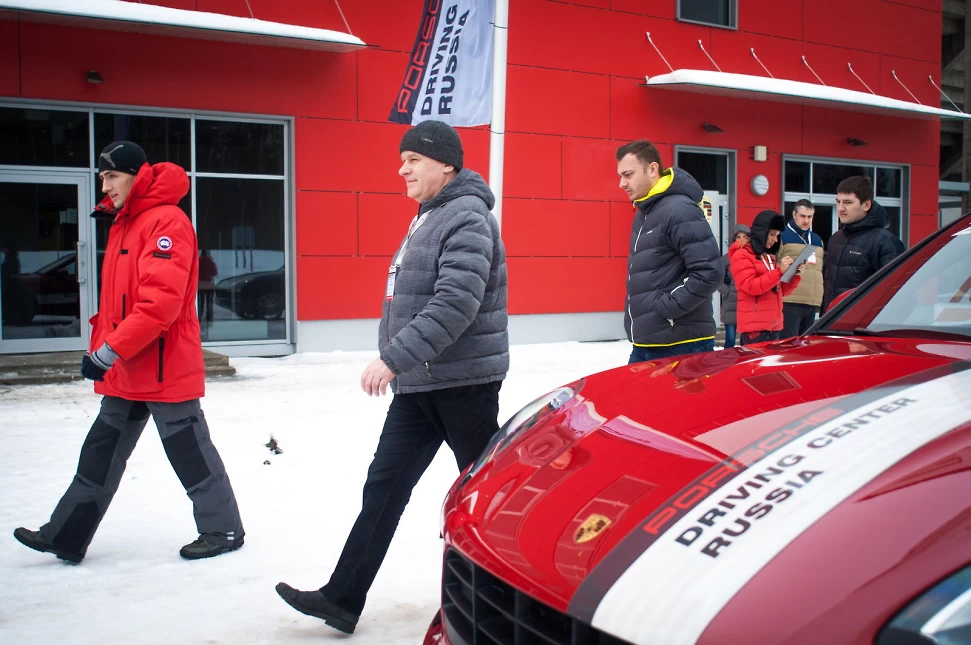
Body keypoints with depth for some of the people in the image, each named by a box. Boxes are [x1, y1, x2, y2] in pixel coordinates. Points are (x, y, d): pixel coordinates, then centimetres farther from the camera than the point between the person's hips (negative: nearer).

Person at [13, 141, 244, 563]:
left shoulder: (167, 221, -15)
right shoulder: (122, 224, 16)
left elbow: (162, 301, -25)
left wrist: (110, 351, -22)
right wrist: (100, 349, 13)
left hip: (163, 367, -9)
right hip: (124, 370, 9)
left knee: (190, 453, 2)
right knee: (100, 454, 14)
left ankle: (223, 530, 18)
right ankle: (66, 537, 22)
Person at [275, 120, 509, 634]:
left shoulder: (467, 218, -15)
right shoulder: (429, 218, 16)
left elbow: (456, 305, -27)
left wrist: (394, 356, -30)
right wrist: (397, 362, 19)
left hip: (462, 382, -9)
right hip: (418, 385, 10)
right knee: (383, 488, 7)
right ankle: (343, 598, 11)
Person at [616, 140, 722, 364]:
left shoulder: (678, 210, -15)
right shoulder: (643, 213, 16)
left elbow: (709, 272, -22)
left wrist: (665, 307, -18)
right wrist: (634, 314, 11)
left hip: (681, 345, -9)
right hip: (645, 345, 10)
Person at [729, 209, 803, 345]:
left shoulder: (770, 257, 21)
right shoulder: (741, 255, -4)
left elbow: (780, 291, 19)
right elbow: (751, 287, -17)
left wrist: (795, 276, 2)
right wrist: (779, 271, -18)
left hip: (774, 325, 8)